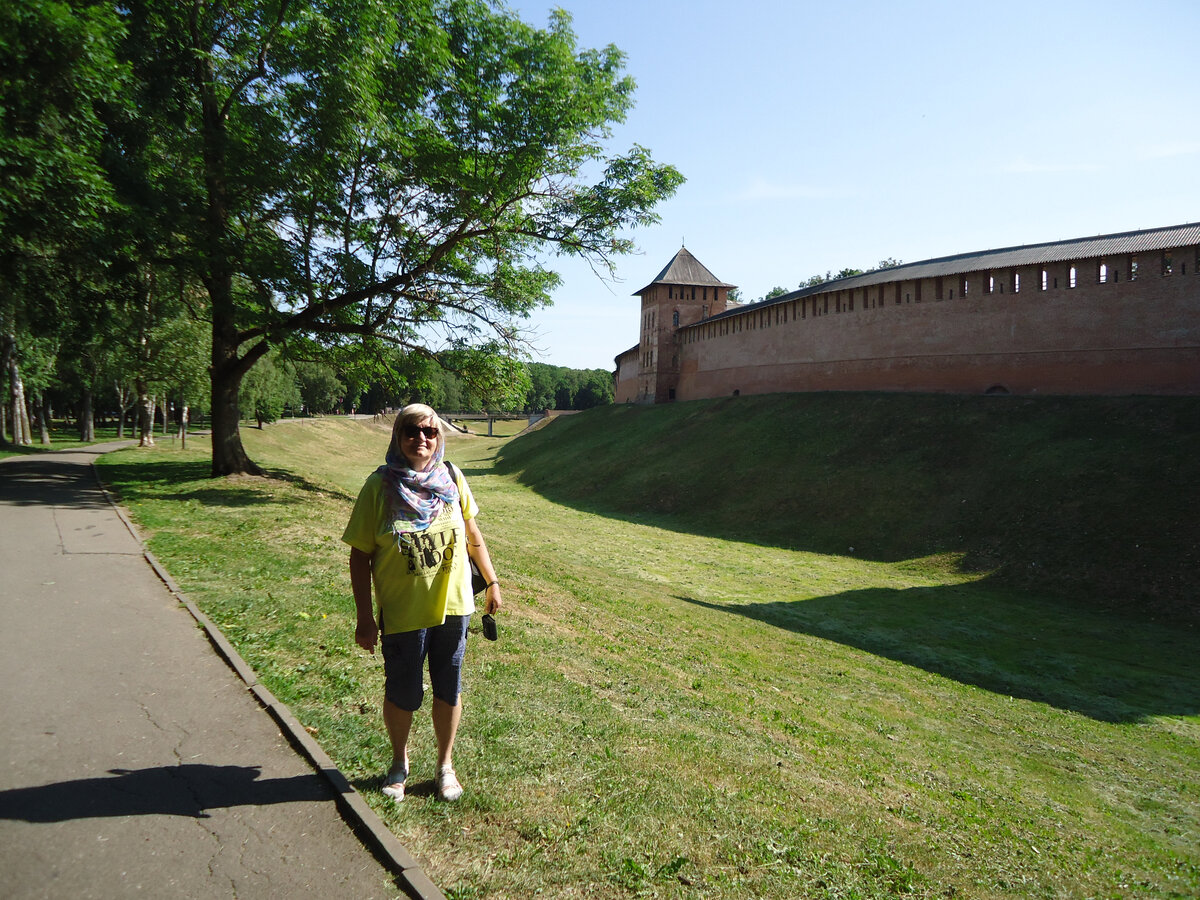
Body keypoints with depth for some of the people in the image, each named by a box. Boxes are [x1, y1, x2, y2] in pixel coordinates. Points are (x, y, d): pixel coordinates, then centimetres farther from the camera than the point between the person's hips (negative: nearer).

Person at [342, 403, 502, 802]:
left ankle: (445, 764, 37)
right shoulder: (379, 485, -11)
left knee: (449, 690, 14)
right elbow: (360, 555, -8)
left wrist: (492, 582, 12)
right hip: (402, 613, -2)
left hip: (452, 605, 2)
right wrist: (365, 618, -9)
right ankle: (399, 762, 41)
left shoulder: (452, 479, -3)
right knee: (402, 694, 14)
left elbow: (472, 535, 10)